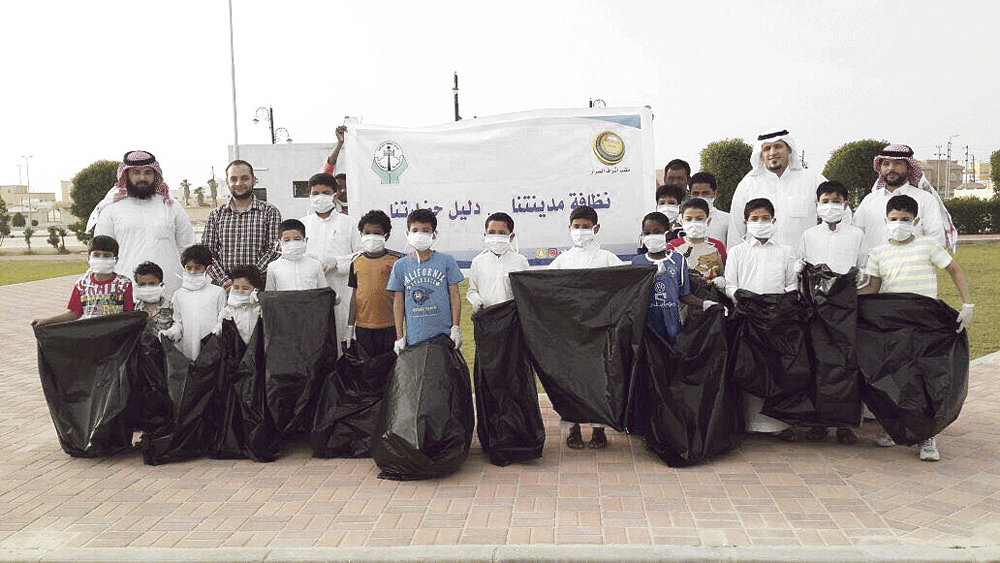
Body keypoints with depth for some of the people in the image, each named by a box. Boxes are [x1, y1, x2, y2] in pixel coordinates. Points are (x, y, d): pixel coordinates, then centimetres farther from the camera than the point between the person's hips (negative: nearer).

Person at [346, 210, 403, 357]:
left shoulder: (396, 260, -3)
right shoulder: (357, 262, 8)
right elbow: (354, 295, 13)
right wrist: (350, 326, 12)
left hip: (389, 325, -3)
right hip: (363, 326, 3)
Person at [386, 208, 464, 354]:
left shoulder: (446, 261, 5)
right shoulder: (400, 265, 8)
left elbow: (454, 296, 5)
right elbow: (398, 302, 9)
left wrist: (456, 328, -1)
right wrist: (399, 337, 6)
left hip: (443, 335, -1)